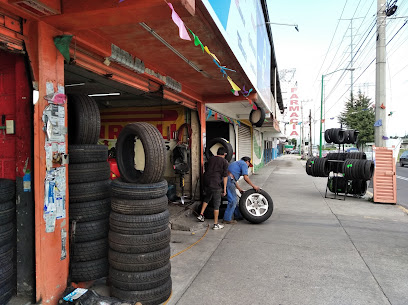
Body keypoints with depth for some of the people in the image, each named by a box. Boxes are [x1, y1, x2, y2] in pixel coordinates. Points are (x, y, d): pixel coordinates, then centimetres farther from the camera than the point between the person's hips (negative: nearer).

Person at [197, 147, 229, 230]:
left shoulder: (210, 159, 14)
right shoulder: (224, 162, -1)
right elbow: (225, 176, -4)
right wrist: (224, 189, -1)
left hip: (206, 182, 6)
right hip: (216, 184, -6)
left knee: (207, 198, 30)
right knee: (216, 204, 3)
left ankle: (201, 215, 28)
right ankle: (216, 224, 8)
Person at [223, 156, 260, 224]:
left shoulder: (237, 163, 31)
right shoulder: (244, 164, 3)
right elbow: (246, 177, -9)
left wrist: (240, 189, 28)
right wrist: (254, 186, -2)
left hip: (226, 179, 10)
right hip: (228, 180, -10)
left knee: (234, 199, 18)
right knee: (233, 200, -7)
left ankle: (238, 215, 28)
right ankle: (227, 219, -4)